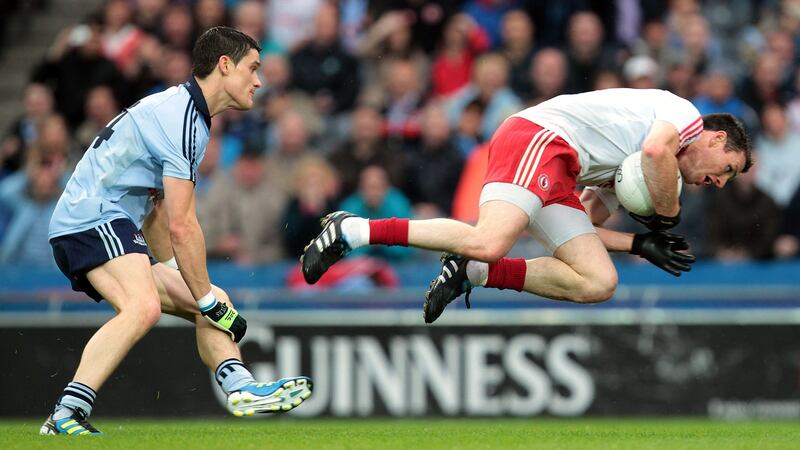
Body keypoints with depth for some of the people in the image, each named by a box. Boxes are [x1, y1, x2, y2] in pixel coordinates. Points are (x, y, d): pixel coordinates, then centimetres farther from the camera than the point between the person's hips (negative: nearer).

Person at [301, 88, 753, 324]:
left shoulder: (627, 176, 33)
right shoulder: (683, 111, 6)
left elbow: (585, 223, 28)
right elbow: (658, 150, -18)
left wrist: (643, 243, 19)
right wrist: (670, 218, -3)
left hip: (556, 181, 10)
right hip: (538, 138, -10)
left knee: (599, 283, -1)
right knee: (487, 242, -31)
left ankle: (471, 273, -6)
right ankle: (354, 230, -22)